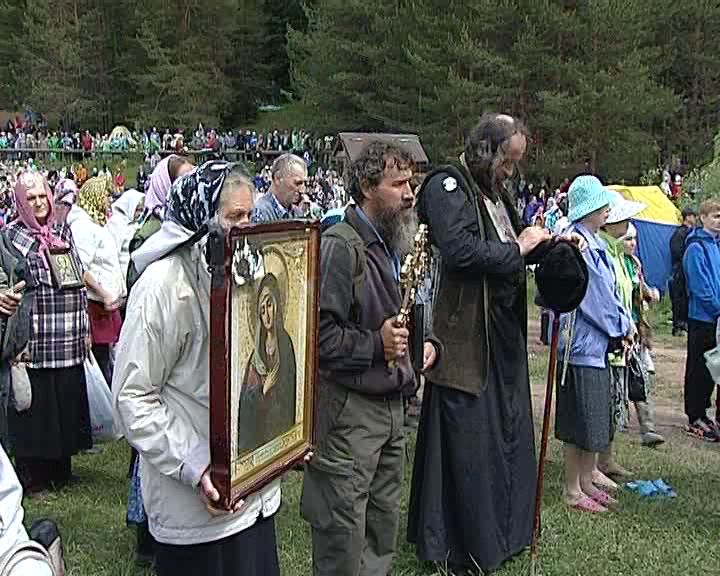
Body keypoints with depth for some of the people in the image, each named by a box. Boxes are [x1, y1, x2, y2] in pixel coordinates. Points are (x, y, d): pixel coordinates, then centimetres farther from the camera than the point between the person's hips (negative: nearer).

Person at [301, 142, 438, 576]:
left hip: (392, 405, 9)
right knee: (344, 532, 0)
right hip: (349, 409, -9)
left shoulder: (395, 245, 14)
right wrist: (375, 345, -22)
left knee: (385, 525, 18)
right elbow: (318, 332, -21)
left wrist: (424, 345, 11)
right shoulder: (340, 246, -15)